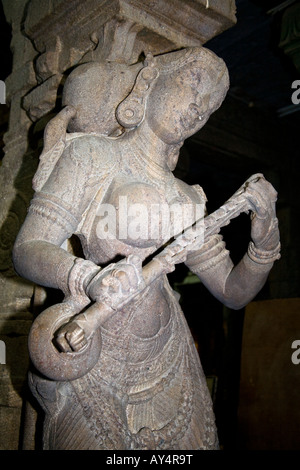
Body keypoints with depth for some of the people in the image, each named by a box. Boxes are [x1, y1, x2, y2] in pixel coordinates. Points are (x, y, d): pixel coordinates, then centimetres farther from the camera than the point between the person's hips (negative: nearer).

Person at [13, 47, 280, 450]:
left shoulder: (187, 199, 8)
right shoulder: (92, 155, -6)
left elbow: (234, 291, 9)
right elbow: (27, 250, -13)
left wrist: (264, 235, -8)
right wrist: (88, 278, -32)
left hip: (165, 358, 5)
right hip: (94, 354, -4)